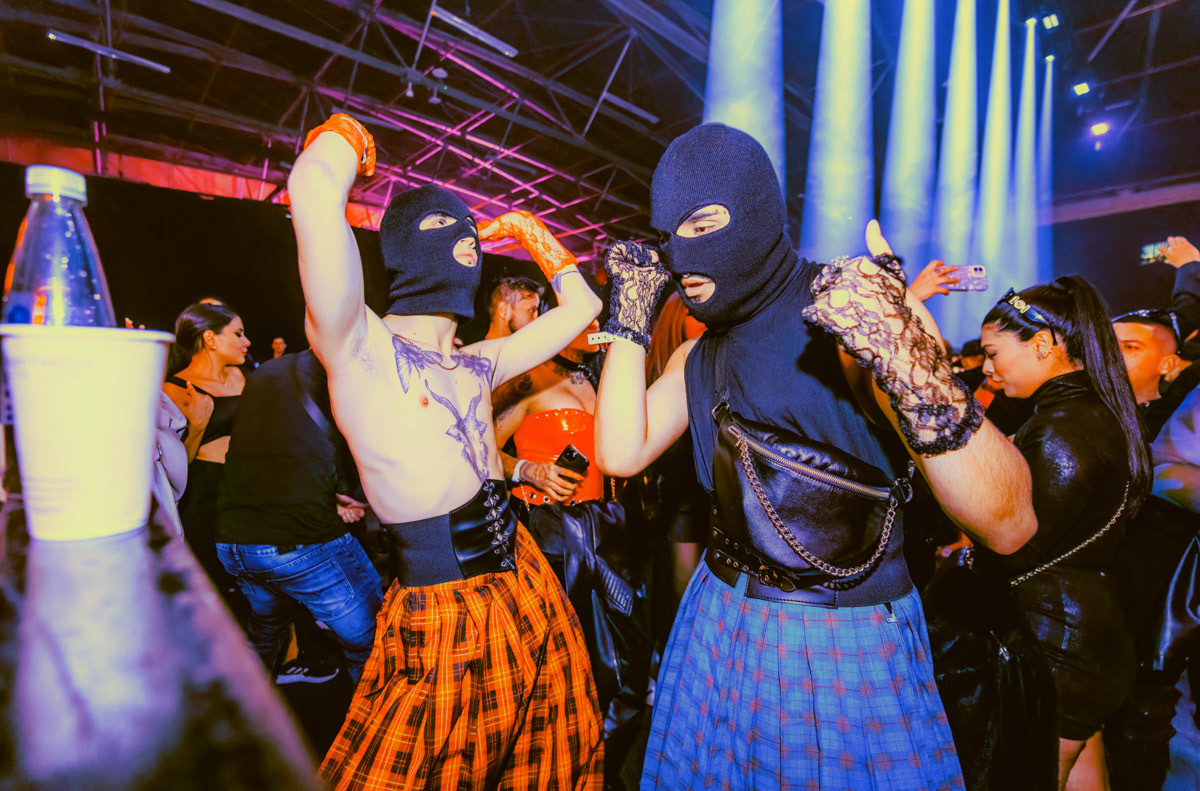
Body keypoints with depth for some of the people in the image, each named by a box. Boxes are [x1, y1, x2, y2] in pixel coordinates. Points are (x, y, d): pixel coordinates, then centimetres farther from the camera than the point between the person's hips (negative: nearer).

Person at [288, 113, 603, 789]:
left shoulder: (476, 365, 7)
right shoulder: (359, 347, -13)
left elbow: (580, 307, 19)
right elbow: (314, 191, -30)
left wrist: (530, 231, 23)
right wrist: (346, 138, -8)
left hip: (528, 588, 7)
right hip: (444, 621, -7)